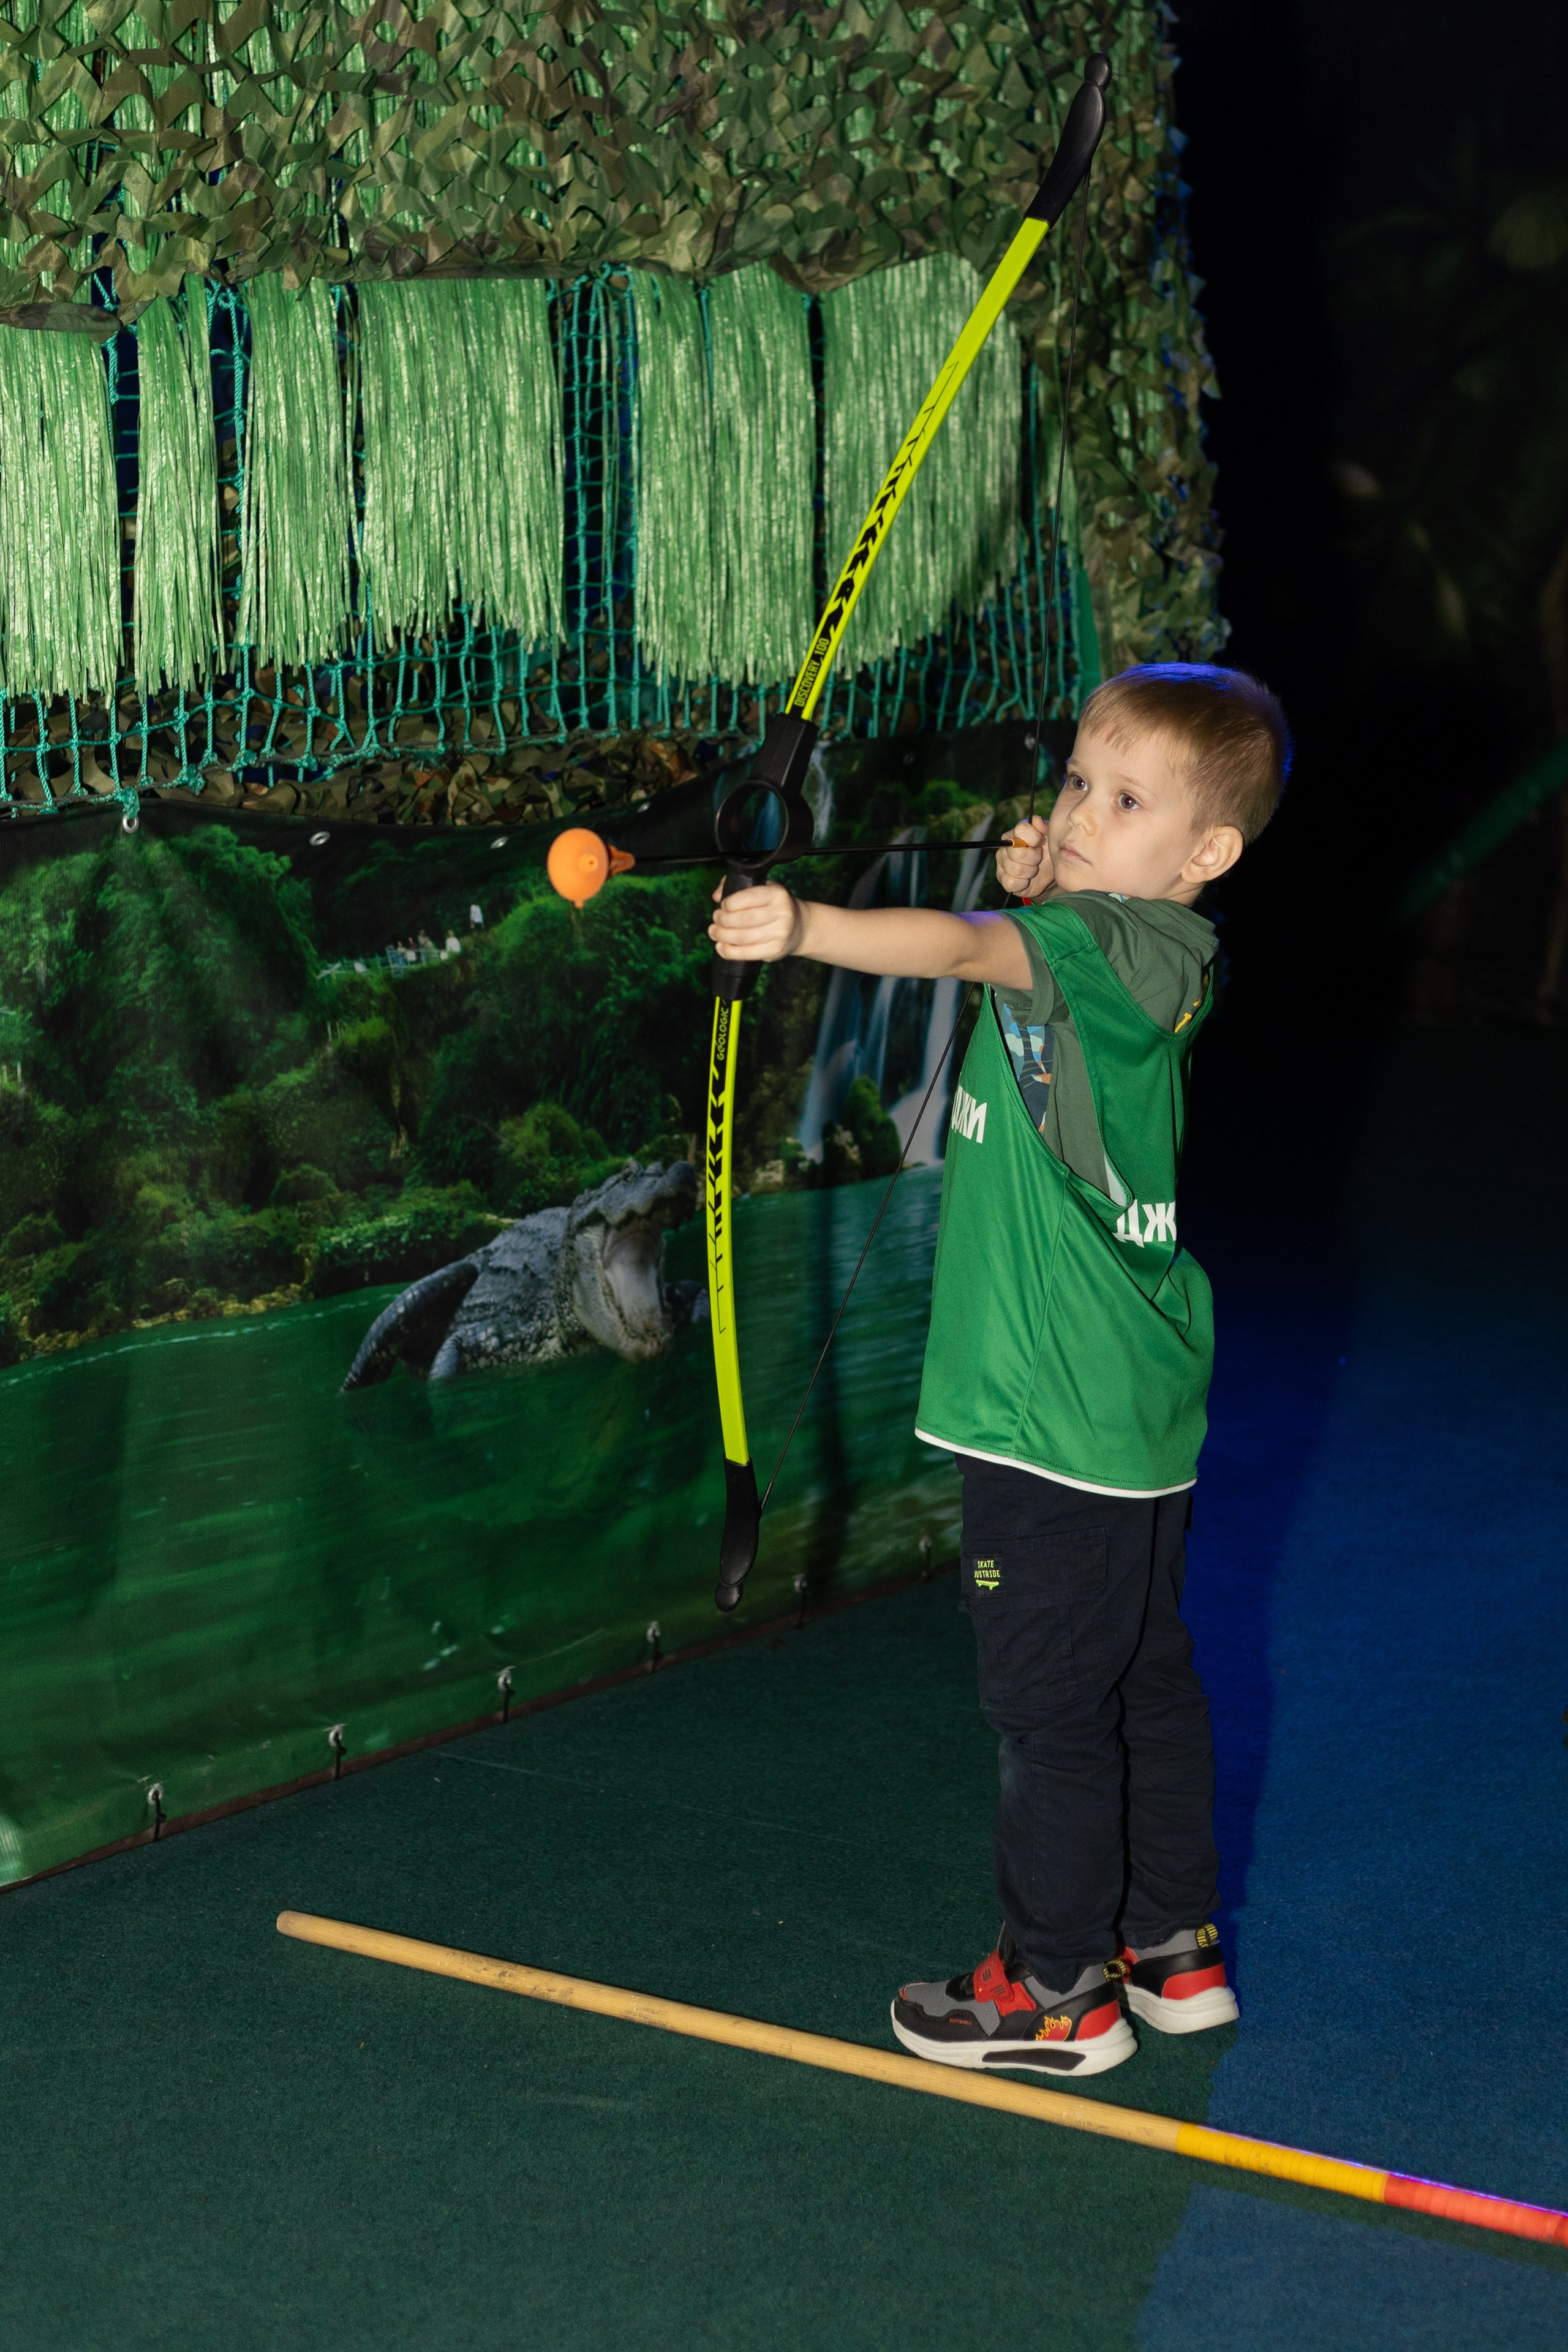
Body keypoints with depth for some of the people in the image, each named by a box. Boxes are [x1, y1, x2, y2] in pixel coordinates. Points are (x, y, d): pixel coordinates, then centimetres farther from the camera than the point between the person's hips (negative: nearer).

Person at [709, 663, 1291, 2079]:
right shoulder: (1142, 954, 8)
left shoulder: (1129, 944, -20)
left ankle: (1059, 1989, 13)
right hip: (1138, 1397, 10)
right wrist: (1036, 891, 10)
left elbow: (964, 948, -38)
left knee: (1048, 1699, 2)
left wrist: (806, 928, -51)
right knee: (1151, 1677, 19)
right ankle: (1173, 1949, 32)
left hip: (1061, 1412, -10)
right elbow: (1014, 967, 29)